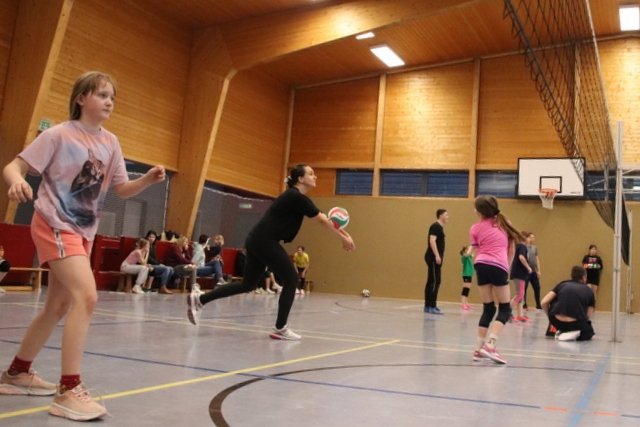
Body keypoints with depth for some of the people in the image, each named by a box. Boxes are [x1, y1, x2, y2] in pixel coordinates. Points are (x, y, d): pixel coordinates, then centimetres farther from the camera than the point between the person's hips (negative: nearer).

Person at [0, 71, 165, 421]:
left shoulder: (110, 142, 5)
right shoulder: (59, 134, -10)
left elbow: (122, 190, 8)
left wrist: (149, 179, -11)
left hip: (83, 231, 8)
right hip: (54, 225, -7)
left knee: (58, 307, 14)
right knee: (86, 296, -25)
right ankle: (69, 390, -19)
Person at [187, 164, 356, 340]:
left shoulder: (295, 197, 18)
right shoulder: (296, 197, -12)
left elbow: (322, 219, 18)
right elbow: (322, 220, -9)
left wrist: (340, 232, 10)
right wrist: (343, 237, -2)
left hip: (257, 241, 10)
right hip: (265, 241, -10)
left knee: (248, 284, 13)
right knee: (291, 279, -2)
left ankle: (199, 299, 15)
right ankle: (280, 329, 3)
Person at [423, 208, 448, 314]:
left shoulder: (439, 227, 20)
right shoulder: (436, 226, -10)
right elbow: (432, 241, -21)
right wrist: (437, 256, -27)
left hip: (435, 258, 10)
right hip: (433, 258, -10)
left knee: (431, 282, 10)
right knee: (435, 282, -12)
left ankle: (428, 306, 13)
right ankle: (432, 306, -14)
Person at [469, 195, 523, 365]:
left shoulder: (475, 228, 12)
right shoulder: (503, 223, 17)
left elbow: (477, 252, 12)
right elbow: (509, 246, 20)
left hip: (481, 265, 2)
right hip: (498, 267, -2)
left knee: (488, 309, 13)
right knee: (505, 309, 5)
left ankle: (480, 349, 10)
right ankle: (489, 346, -12)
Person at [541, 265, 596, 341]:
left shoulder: (562, 284, 18)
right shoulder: (588, 291, 16)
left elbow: (544, 302, 9)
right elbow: (588, 315, 13)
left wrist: (550, 316, 27)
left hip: (556, 322, 2)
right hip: (576, 324, -2)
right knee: (589, 332, 31)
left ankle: (562, 331, 24)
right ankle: (573, 332, 1)